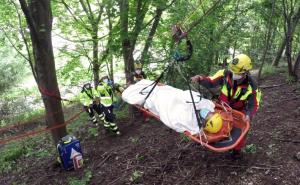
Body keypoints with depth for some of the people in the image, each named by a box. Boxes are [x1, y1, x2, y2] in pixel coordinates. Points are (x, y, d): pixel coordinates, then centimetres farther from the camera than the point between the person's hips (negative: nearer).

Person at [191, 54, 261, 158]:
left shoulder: (251, 86, -26)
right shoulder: (225, 74, -29)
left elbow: (254, 105, -19)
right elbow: (211, 82, -19)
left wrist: (249, 115, -40)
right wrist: (200, 79, -40)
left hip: (238, 110, -1)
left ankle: (237, 150, 22)